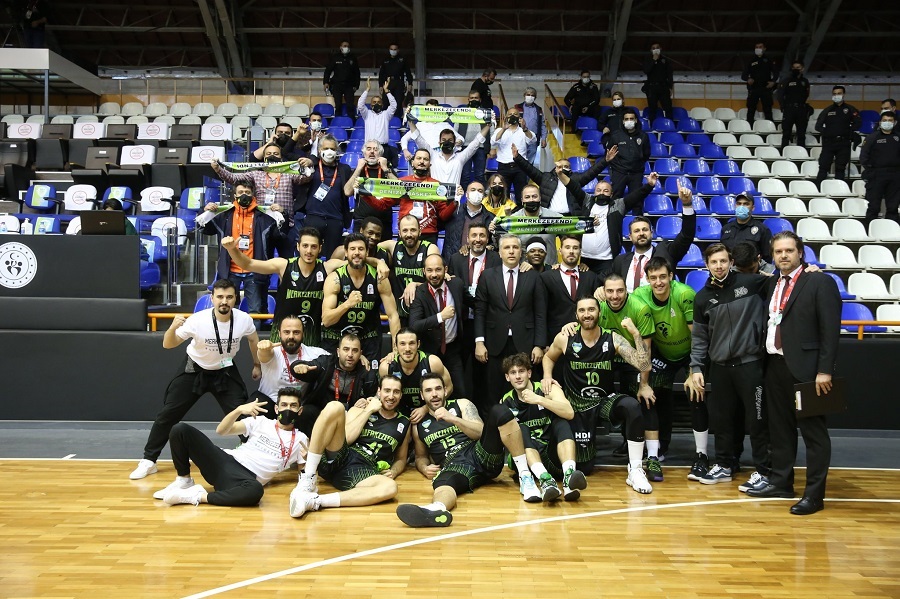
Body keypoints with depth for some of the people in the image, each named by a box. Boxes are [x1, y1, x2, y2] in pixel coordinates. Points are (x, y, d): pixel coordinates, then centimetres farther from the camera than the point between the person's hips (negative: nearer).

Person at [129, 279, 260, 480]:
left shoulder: (244, 320, -21)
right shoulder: (198, 320, -28)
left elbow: (253, 339, 3)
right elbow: (168, 345, -20)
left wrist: (257, 365, 13)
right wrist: (173, 327, -41)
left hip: (225, 372, 1)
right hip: (195, 370, -1)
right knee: (168, 414, -2)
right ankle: (148, 461, 13)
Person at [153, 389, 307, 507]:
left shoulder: (300, 439, 10)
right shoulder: (260, 421, 13)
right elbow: (221, 430, 5)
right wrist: (239, 410, -12)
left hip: (246, 478, -3)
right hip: (225, 461, 3)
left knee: (255, 491, -43)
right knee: (180, 429, -14)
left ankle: (198, 496, -24)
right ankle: (183, 481, 6)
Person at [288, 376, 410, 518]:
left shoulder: (404, 424, 18)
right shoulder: (362, 408, 11)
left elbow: (401, 459, 26)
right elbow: (347, 439, -5)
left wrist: (393, 471, 3)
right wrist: (368, 411, -2)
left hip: (363, 473, 1)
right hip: (337, 459, -1)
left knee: (390, 487, -36)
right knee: (335, 407, -24)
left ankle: (315, 501, -34)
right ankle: (308, 479, -25)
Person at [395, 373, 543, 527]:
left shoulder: (462, 405, 15)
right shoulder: (419, 425, 20)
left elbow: (481, 432, 1)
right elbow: (421, 456, 31)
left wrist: (453, 419, -13)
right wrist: (425, 468, 6)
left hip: (483, 455, 0)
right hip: (455, 466, 0)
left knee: (500, 411, -25)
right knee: (442, 482, -38)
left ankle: (525, 476, -28)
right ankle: (437, 509, -75)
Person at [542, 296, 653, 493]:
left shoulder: (613, 339, -9)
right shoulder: (565, 339, -9)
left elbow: (643, 365, -18)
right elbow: (548, 357, 13)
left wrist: (636, 334, -25)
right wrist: (547, 376, -5)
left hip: (605, 400, 0)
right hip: (576, 403, 0)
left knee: (632, 406, -36)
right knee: (582, 467, -2)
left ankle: (635, 471, -23)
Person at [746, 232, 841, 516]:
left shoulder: (820, 282, -5)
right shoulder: (772, 283, 14)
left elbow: (830, 329, -11)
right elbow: (770, 323, 13)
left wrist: (824, 370, -16)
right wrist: (767, 360, 4)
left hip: (805, 367, -7)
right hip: (775, 365, 7)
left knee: (813, 431, 0)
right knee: (780, 428, 15)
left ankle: (814, 494, 8)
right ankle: (781, 482, 26)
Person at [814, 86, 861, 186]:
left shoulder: (850, 109, 7)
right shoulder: (827, 110, 11)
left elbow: (858, 123, 3)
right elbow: (818, 126, 8)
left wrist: (849, 132, -5)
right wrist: (826, 132, -5)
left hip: (843, 143, -1)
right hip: (828, 142, 1)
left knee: (840, 169, 3)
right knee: (823, 167, -5)